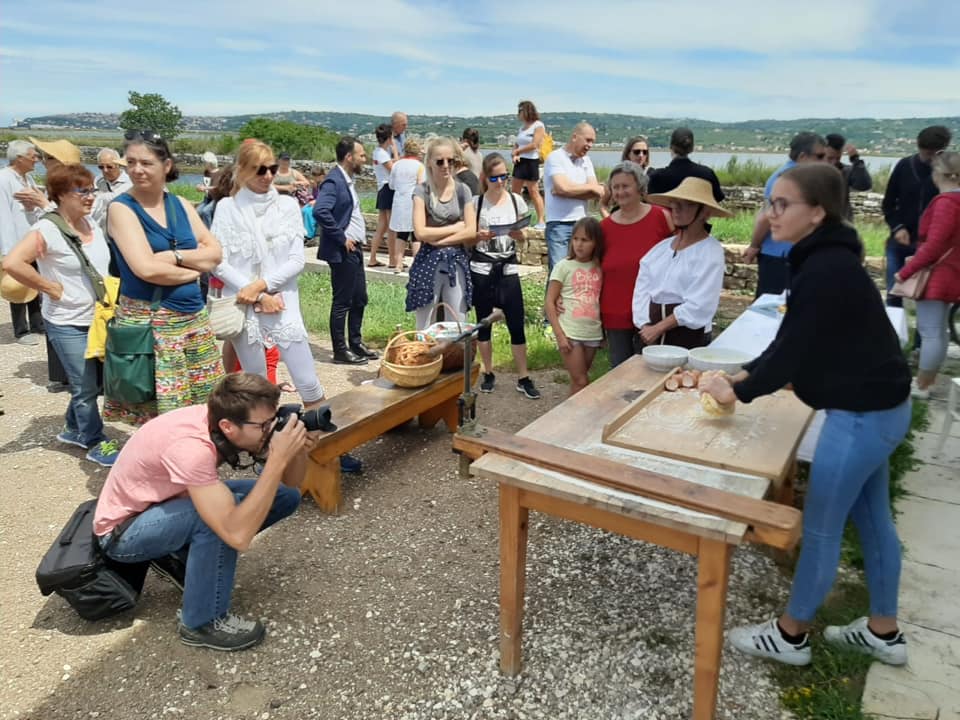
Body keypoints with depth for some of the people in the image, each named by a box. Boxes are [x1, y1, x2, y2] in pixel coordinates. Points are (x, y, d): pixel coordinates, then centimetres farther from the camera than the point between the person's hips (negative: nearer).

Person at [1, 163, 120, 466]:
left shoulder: (92, 223, 5)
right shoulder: (47, 230, -18)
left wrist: (110, 293, 7)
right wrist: (53, 288, -21)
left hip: (97, 319, 7)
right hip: (68, 325, -7)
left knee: (90, 384, 19)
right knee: (87, 389, 4)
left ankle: (72, 429, 40)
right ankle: (96, 443, 20)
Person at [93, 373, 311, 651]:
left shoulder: (227, 418, -17)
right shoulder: (191, 447, -38)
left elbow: (290, 483, -9)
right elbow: (238, 535, -43)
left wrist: (297, 449, -31)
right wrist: (278, 459, -43)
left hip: (168, 502, 7)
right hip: (123, 530, -7)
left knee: (286, 496, -4)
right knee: (224, 518, -35)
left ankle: (179, 558, 7)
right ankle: (202, 623, -12)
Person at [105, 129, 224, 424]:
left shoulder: (181, 205, 9)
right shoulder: (121, 208, -7)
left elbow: (214, 253, 2)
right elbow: (145, 268, -19)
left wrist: (174, 256, -14)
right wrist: (193, 269, -6)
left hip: (194, 318, 6)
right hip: (148, 322, -5)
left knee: (202, 407, 10)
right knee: (159, 413, 0)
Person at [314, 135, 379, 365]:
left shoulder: (347, 180, 13)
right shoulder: (334, 181, -16)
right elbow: (320, 211, -29)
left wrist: (359, 237, 11)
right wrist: (341, 238, -21)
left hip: (355, 249, 9)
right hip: (342, 252, -9)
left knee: (359, 299, 16)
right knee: (342, 302, 0)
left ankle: (356, 344, 28)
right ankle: (340, 351, 10)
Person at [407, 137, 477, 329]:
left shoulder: (463, 191, 5)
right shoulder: (422, 192, -1)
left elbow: (471, 233, -4)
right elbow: (420, 232, -12)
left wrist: (437, 239, -10)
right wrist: (455, 227, -7)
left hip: (457, 263, 2)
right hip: (428, 263, -2)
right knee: (425, 329, 4)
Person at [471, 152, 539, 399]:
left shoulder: (516, 200, 3)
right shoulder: (476, 202, -2)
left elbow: (522, 237, 7)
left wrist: (517, 233, -15)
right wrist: (480, 236, -21)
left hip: (508, 268, 1)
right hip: (482, 269, -1)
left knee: (517, 325, 0)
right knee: (483, 323, 8)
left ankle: (523, 378, 10)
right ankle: (488, 373, 23)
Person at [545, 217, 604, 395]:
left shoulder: (599, 267, 5)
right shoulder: (564, 266, -6)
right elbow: (550, 302, -6)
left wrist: (604, 332, 3)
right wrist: (560, 335, -11)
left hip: (593, 333, 4)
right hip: (570, 333, -4)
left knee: (578, 382, 12)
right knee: (581, 382, -2)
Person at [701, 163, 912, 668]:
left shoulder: (826, 271, -24)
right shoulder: (825, 260, 7)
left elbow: (793, 350, -22)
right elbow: (793, 341, 12)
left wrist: (738, 391, -9)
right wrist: (744, 375, 5)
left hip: (860, 414, -10)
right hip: (878, 407, 10)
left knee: (820, 528, 4)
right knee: (872, 518, 20)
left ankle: (789, 636, 22)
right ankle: (883, 633, 37)